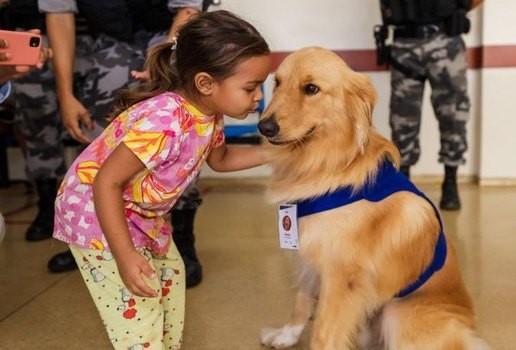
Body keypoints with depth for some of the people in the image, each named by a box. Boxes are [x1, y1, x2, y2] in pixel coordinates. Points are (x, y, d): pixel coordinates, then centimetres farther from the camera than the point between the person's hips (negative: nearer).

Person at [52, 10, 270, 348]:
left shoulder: (209, 112, -8)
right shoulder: (165, 121, -37)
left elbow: (220, 158, 13)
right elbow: (107, 182, -34)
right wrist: (125, 256, -35)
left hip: (140, 212, 10)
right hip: (96, 213, -10)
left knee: (170, 275, 25)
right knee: (137, 317, -8)